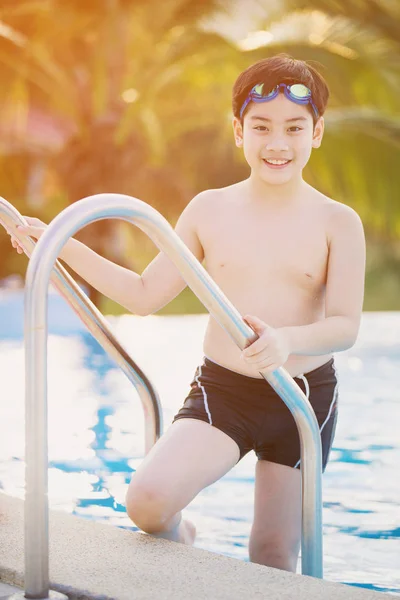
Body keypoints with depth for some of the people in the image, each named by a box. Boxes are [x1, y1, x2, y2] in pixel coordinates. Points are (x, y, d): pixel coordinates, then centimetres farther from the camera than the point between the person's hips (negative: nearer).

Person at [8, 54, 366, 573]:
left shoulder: (337, 223, -4)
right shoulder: (209, 211, 2)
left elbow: (345, 325, -10)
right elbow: (145, 295, 7)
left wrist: (287, 340, -32)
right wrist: (65, 248, 0)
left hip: (304, 397, 0)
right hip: (221, 390, 1)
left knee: (275, 555, 5)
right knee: (147, 500, -23)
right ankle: (179, 539, 13)